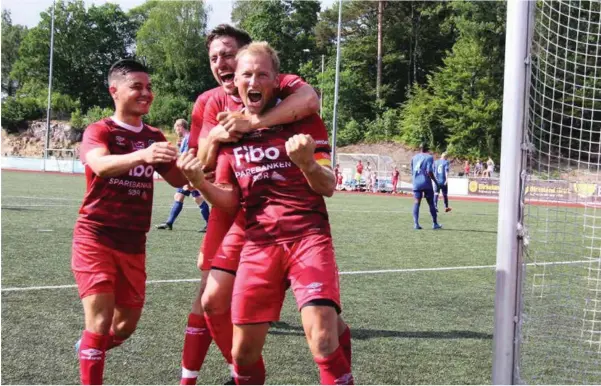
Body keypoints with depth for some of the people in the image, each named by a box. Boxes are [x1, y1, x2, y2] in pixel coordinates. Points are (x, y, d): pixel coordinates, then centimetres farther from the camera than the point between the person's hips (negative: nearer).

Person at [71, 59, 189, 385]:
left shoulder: (154, 138, 8)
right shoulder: (99, 131, -10)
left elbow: (179, 179, 9)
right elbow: (100, 165, -32)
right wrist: (141, 155, -52)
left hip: (133, 244, 6)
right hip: (95, 237, -6)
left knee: (126, 325, 15)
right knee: (100, 321, -16)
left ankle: (87, 350, 45)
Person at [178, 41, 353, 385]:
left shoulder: (303, 119, -1)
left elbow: (328, 187, -6)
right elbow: (229, 200, 9)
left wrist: (307, 163, -27)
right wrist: (199, 182, -12)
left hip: (309, 237, -3)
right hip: (258, 244, 3)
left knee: (323, 340, -20)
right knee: (244, 349, 3)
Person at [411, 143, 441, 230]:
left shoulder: (414, 157, 11)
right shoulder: (429, 157, -4)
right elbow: (429, 171, -13)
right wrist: (435, 181, -3)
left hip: (416, 184, 3)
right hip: (426, 184, -3)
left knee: (417, 202, 0)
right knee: (431, 203, 6)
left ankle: (416, 223, -12)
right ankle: (434, 223, 11)